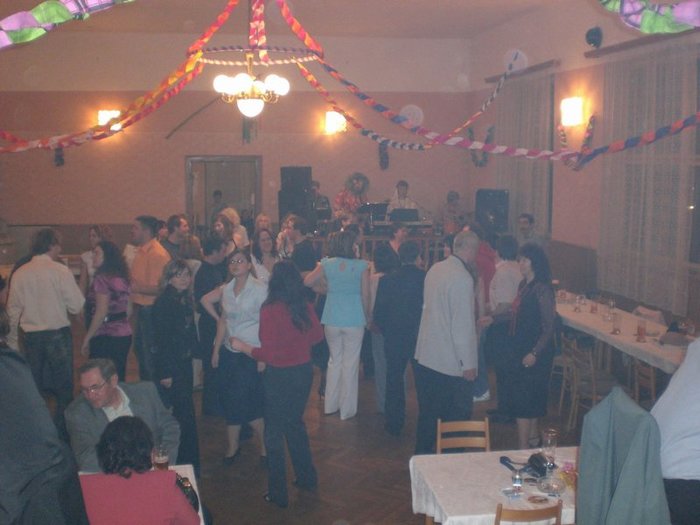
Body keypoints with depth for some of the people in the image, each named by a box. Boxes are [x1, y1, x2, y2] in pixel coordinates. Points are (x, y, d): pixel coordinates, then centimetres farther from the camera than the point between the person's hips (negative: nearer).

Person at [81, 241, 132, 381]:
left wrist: (87, 339, -11)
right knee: (118, 379, 13)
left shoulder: (102, 279, -12)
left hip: (105, 337, -8)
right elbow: (128, 309, 15)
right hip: (125, 335, 8)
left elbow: (101, 313, -16)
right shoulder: (122, 278, 10)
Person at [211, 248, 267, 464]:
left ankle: (265, 442, 17)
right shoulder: (226, 290, 7)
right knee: (230, 401, 8)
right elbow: (223, 320, 14)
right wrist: (216, 349, 11)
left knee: (248, 402, -4)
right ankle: (232, 446, 22)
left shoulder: (260, 289, -10)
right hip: (228, 353, 5)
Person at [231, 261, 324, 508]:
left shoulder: (270, 310, -21)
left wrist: (243, 347, -7)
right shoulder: (306, 307, -6)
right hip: (304, 371, 6)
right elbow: (317, 335, 9)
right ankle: (306, 477, 37)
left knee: (274, 432, 10)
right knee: (295, 423, 26)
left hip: (280, 376, -5)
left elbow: (269, 354, -21)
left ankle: (278, 492, 19)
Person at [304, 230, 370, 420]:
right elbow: (365, 296, -6)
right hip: (354, 320, -3)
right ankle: (347, 409, 14)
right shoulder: (361, 266, -8)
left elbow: (307, 282, 4)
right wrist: (366, 317, 8)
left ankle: (330, 405, 25)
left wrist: (319, 268, 20)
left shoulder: (327, 264, -1)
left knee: (335, 360, 19)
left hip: (332, 320, 3)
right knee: (350, 364, 7)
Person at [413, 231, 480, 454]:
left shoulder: (435, 269, 5)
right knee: (457, 417, 8)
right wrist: (469, 363, -12)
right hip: (450, 362, -8)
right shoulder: (463, 279, -20)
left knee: (427, 413, 18)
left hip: (425, 357, 8)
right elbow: (463, 326, -19)